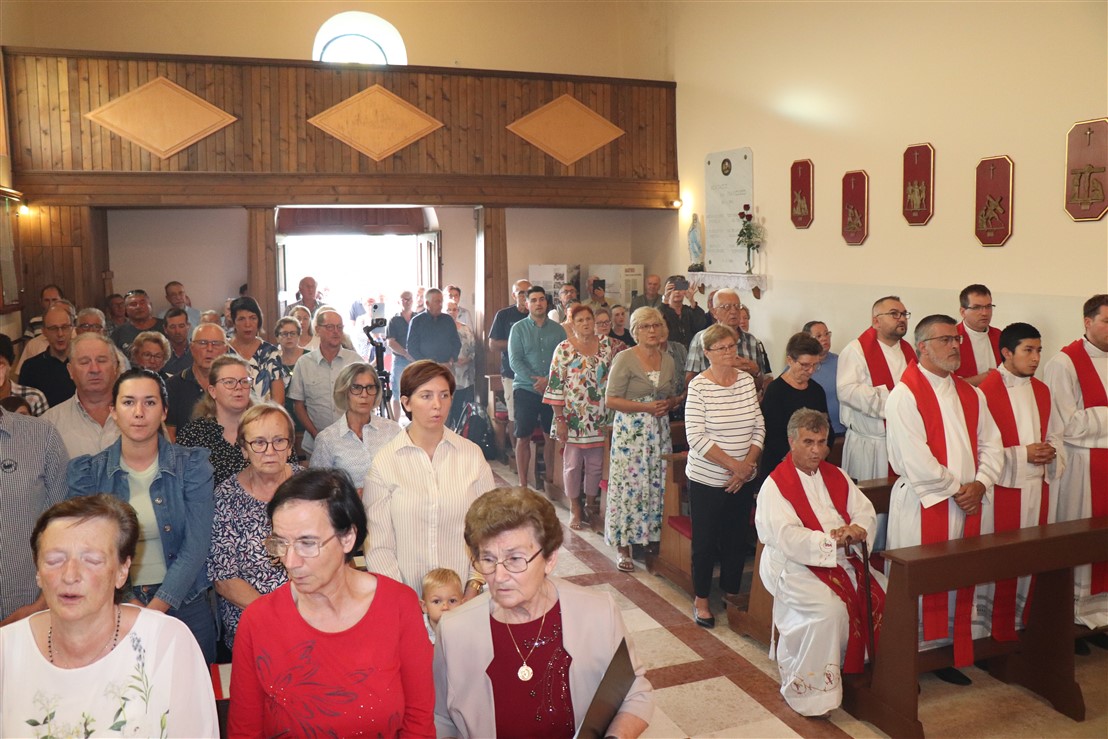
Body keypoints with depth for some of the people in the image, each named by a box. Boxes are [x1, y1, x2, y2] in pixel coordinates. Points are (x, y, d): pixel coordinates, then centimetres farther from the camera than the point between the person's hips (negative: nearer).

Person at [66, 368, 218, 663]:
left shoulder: (192, 465, -6)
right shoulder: (85, 473, -1)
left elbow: (196, 547, -12)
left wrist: (154, 609, -20)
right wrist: (130, 606, -15)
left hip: (185, 604, -1)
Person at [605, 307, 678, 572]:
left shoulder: (667, 360, 10)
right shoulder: (624, 359, -8)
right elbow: (611, 399, -11)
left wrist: (669, 404, -4)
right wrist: (646, 407, -18)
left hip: (660, 431, 5)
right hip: (630, 431, -5)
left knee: (658, 487, 6)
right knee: (629, 486, -4)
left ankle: (651, 537, 19)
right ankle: (623, 546, 6)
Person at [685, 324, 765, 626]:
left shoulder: (747, 380, 2)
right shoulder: (699, 386, -12)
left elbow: (759, 427, 3)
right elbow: (696, 437, -17)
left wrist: (748, 464, -10)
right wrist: (734, 465, -17)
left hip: (743, 479, 4)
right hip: (707, 479, -4)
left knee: (737, 539, 15)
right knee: (705, 541, 7)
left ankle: (731, 593, 33)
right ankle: (701, 600, 24)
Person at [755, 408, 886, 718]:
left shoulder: (836, 477, 14)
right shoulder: (775, 485, -8)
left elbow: (866, 511, 9)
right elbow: (788, 538, -18)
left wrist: (855, 529, -13)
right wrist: (835, 539, -18)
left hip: (841, 560, 7)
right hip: (794, 566, -7)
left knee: (885, 595, -9)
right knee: (830, 608, -29)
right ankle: (809, 691, -15)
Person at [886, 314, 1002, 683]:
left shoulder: (971, 394, 13)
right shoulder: (905, 395, -10)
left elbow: (991, 444, 11)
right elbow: (914, 457, -17)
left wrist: (980, 483, -5)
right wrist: (955, 488, -13)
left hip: (967, 505, 7)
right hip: (922, 504, -6)